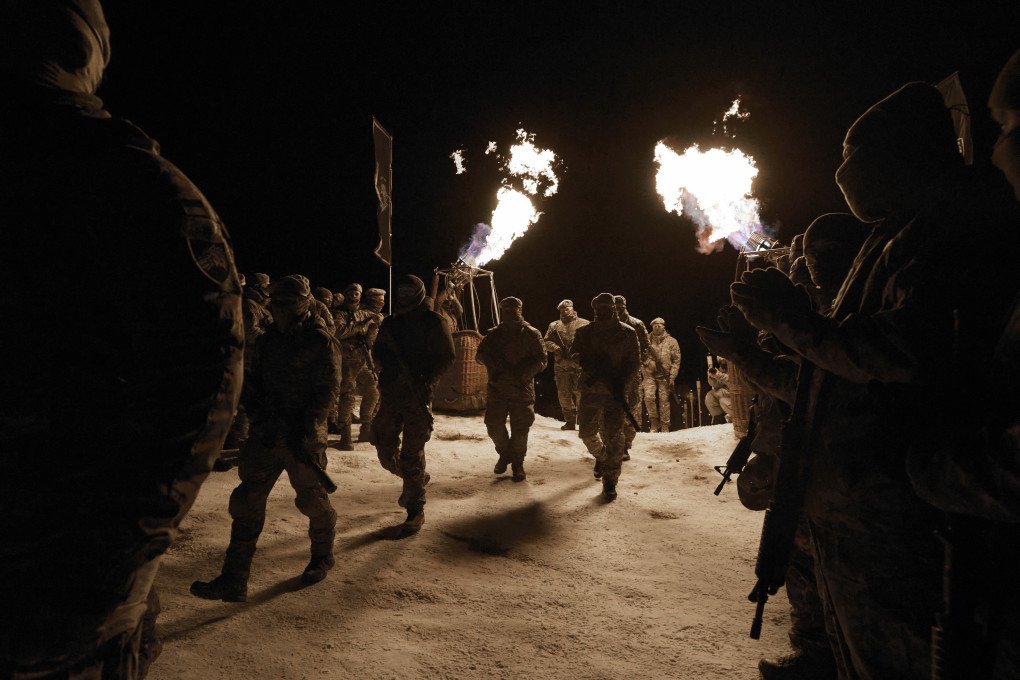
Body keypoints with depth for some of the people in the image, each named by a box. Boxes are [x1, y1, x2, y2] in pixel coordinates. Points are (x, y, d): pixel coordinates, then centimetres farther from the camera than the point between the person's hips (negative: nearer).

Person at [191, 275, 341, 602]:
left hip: (303, 436, -6)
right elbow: (253, 382, 15)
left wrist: (303, 430, -21)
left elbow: (327, 391, -14)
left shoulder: (320, 341, -9)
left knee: (311, 500, 8)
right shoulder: (267, 340, 11)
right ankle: (234, 581, 8)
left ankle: (322, 556, 35)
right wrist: (258, 415, -2)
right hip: (267, 433, 6)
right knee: (247, 501, 2)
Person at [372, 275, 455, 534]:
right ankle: (417, 479, 38)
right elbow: (378, 352, 18)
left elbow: (447, 356, -5)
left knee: (412, 454, -4)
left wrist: (427, 379, -18)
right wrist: (386, 363, -5)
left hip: (418, 395, -6)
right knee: (385, 450, 10)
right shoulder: (390, 322, 14)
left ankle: (416, 511, 9)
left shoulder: (433, 321, -2)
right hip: (390, 393, 6)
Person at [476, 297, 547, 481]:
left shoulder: (531, 334, 2)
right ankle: (504, 453, 29)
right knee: (493, 425, 2)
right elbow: (480, 355, 6)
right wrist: (494, 363, -15)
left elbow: (541, 360, -3)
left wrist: (525, 371, -21)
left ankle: (517, 463, 20)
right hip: (496, 389, 2)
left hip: (522, 390, -2)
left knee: (520, 429, 1)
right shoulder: (493, 334, 9)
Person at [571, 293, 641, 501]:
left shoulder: (627, 333, 2)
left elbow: (634, 362, 0)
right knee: (586, 432, 11)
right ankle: (601, 456, 43)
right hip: (590, 390, 3)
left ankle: (610, 481, 3)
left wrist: (621, 381, -16)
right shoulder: (584, 332, 8)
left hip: (615, 392, -3)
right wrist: (584, 361, -25)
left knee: (613, 436, -7)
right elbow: (574, 353, -2)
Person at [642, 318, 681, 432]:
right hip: (649, 375, 1)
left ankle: (665, 427, 7)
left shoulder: (671, 341, 7)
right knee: (649, 397, -17)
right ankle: (654, 422, 0)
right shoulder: (647, 341, 11)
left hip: (665, 376, -1)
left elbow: (676, 361, 3)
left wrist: (672, 377, -7)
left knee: (664, 400, -3)